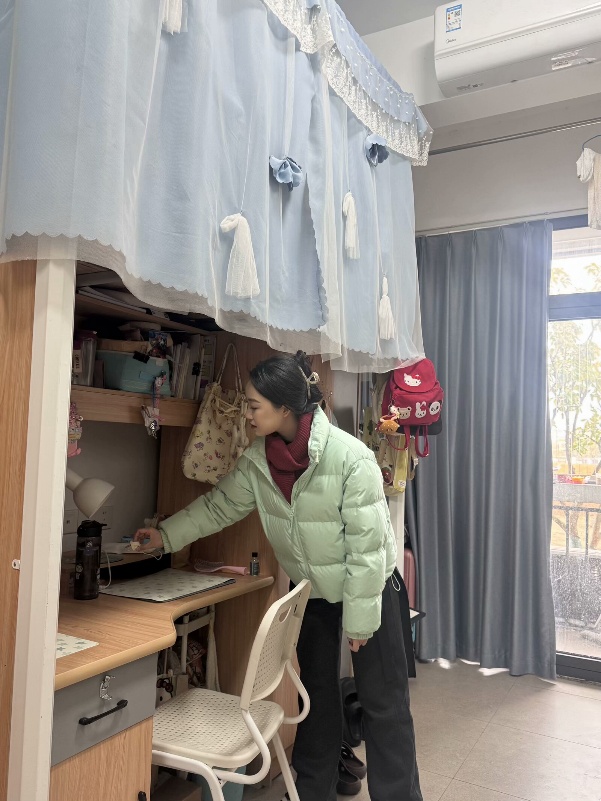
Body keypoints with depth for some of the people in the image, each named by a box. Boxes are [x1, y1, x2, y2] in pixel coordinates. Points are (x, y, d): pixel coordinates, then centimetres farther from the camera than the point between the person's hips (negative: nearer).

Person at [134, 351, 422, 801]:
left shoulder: (351, 458, -29)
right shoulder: (258, 460, -12)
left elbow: (368, 545, -24)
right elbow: (219, 507, 3)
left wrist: (359, 619, -18)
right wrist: (166, 535, 0)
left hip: (367, 589, -5)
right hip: (310, 591, 5)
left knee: (383, 704, 5)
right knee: (317, 697, 19)